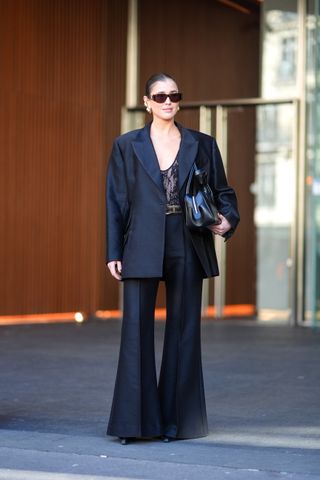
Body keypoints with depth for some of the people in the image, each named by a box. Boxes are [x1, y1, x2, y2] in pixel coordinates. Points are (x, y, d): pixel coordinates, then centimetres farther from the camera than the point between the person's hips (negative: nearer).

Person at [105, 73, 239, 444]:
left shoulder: (202, 145, 9)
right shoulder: (127, 146, 7)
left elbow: (223, 191, 13)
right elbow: (116, 202, 5)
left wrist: (228, 220, -9)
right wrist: (114, 253, -1)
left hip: (188, 250, 1)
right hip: (143, 250, -1)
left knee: (184, 331, 5)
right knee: (136, 330, -5)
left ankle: (177, 420, 14)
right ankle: (135, 421, 2)